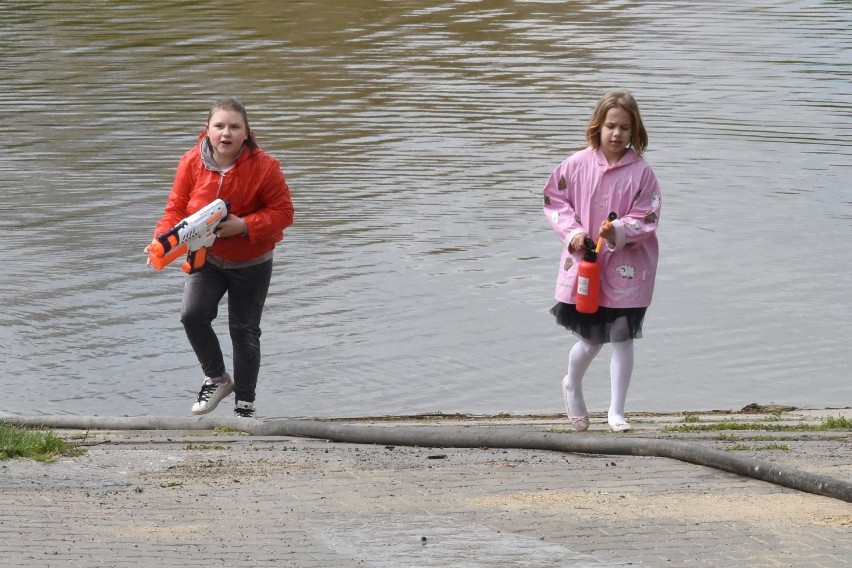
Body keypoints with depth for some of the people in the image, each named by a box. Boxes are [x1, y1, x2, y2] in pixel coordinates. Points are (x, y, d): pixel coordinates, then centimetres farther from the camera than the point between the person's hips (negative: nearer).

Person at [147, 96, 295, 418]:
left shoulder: (264, 167, -22)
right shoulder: (192, 163, -15)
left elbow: (283, 212, -16)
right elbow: (176, 208, -7)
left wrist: (244, 225, -31)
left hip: (251, 264, -2)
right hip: (207, 258, 2)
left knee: (244, 331, 7)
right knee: (192, 314, -19)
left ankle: (245, 403, 23)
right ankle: (216, 377, 7)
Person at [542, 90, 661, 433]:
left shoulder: (640, 172, -8)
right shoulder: (577, 166, -4)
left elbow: (645, 221, -7)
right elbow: (555, 201, 5)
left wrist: (619, 231, -25)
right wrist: (572, 232, -9)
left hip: (626, 269, -1)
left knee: (622, 338, 3)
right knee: (591, 340, 9)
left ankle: (616, 412, 12)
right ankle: (572, 386, 41)